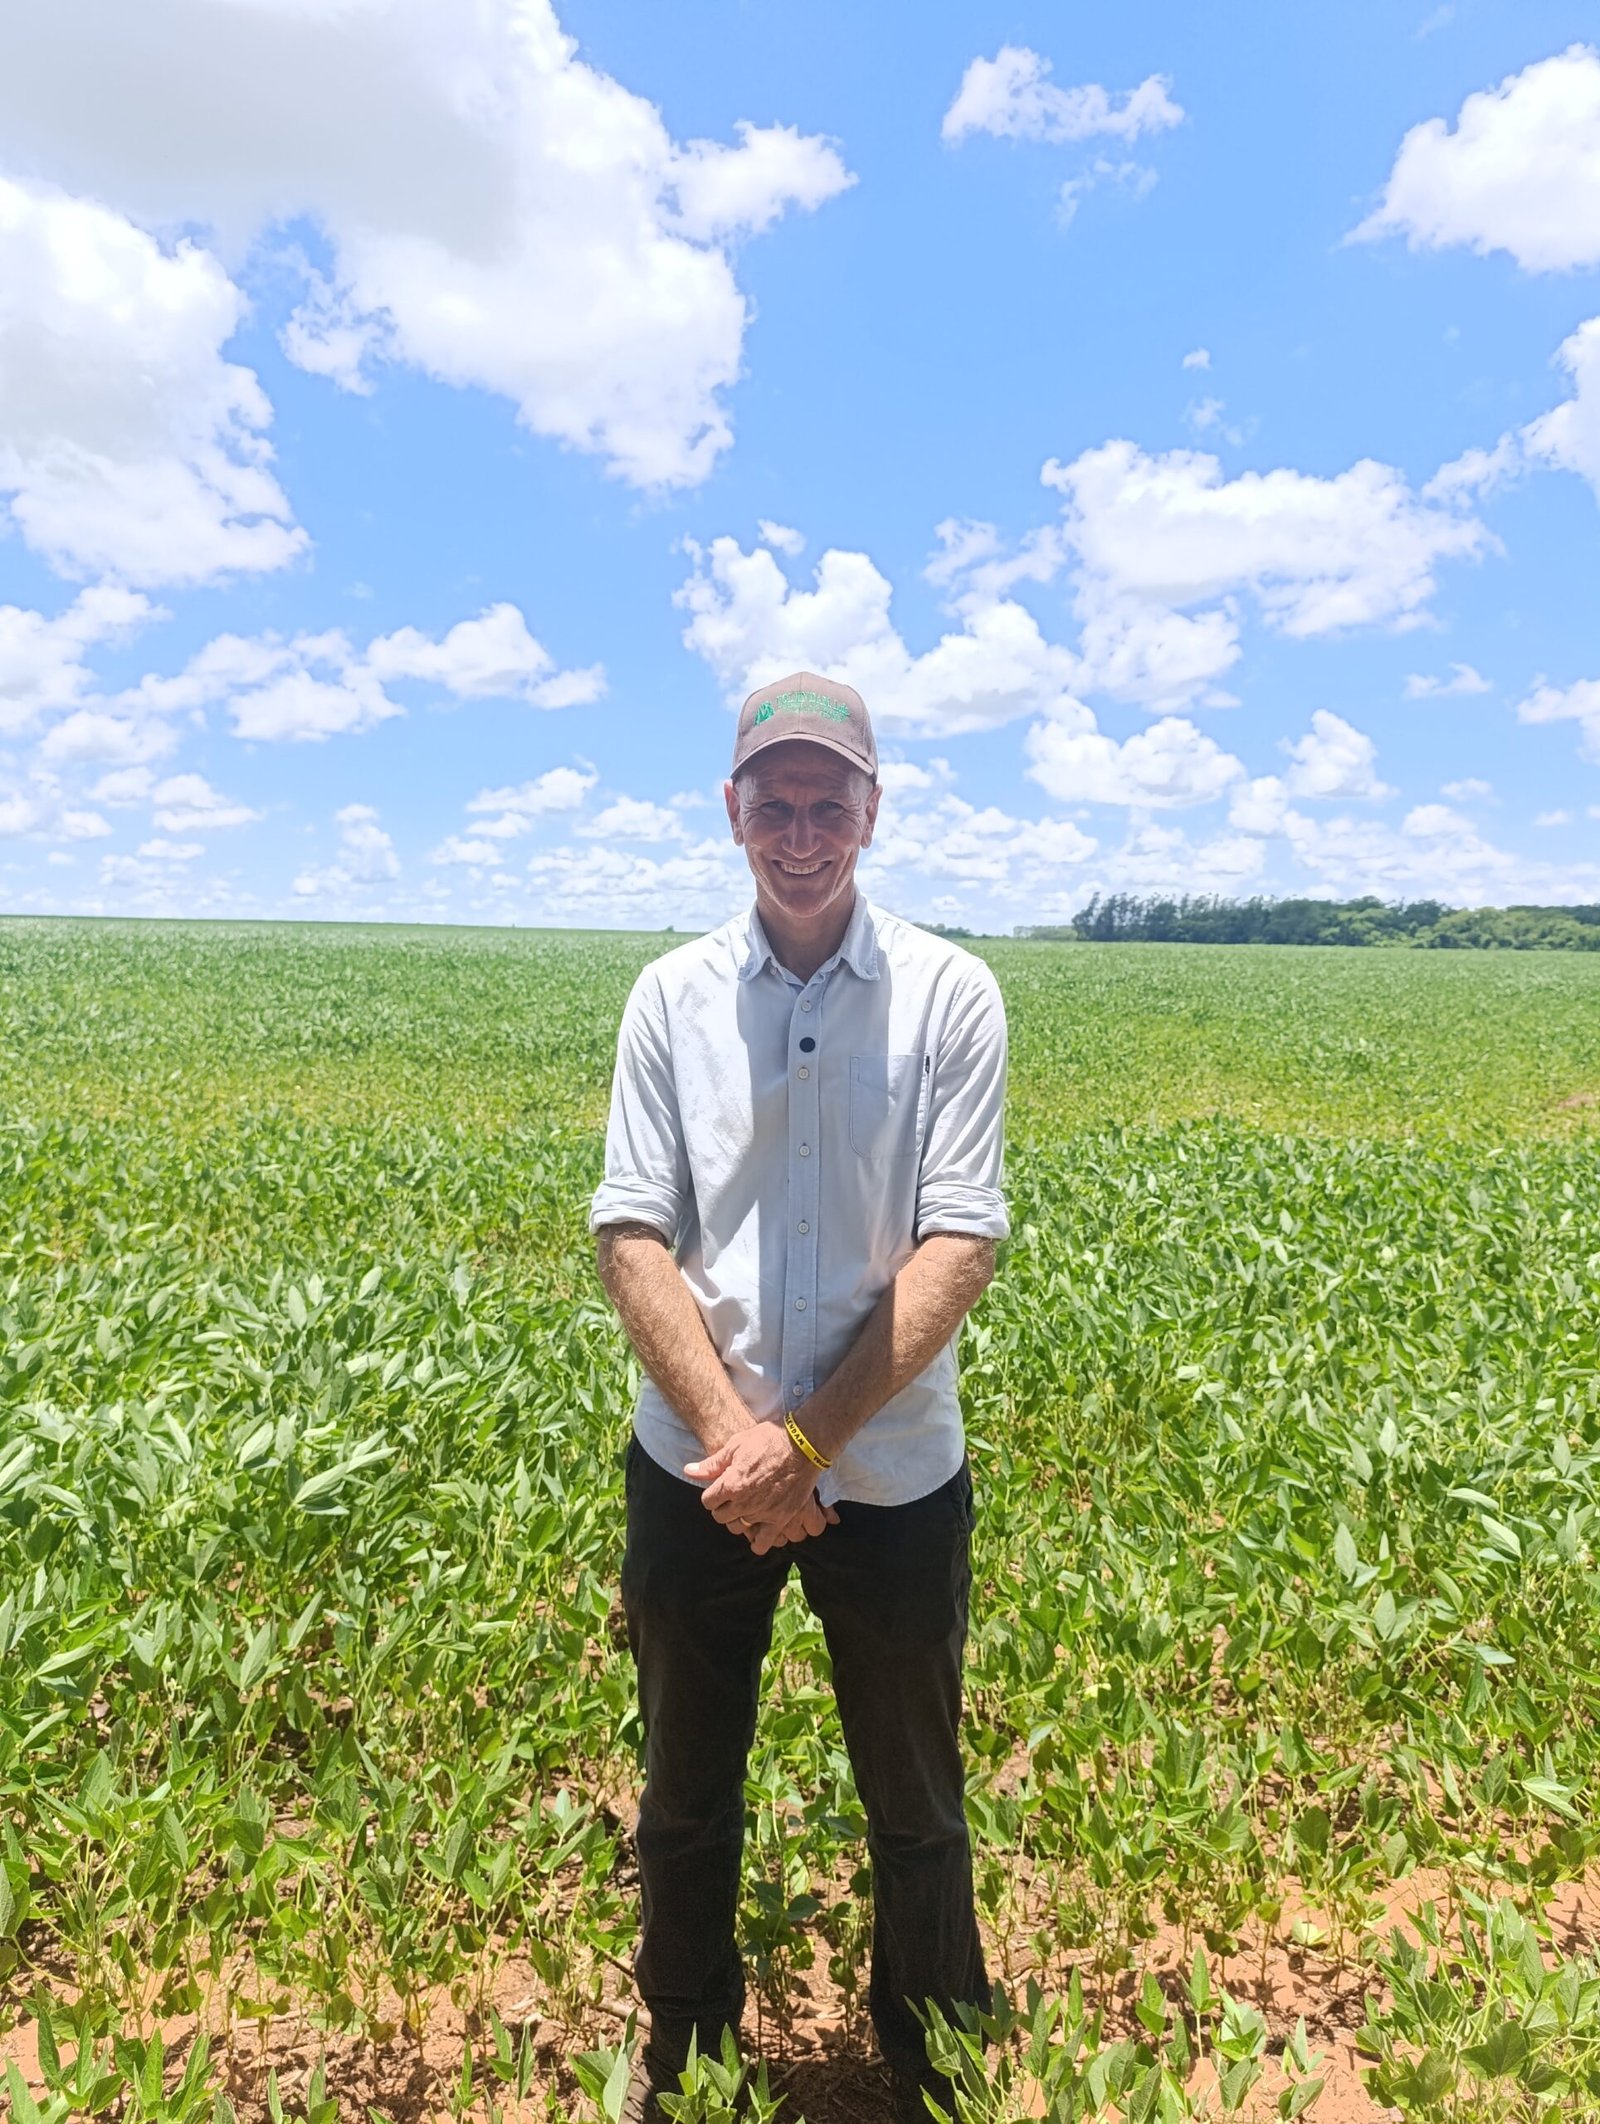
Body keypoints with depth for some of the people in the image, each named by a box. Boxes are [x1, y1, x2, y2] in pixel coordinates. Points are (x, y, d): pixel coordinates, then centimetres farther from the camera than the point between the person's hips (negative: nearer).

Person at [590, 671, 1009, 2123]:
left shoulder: (951, 994, -7)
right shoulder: (673, 995, -2)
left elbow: (961, 1245, -12)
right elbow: (631, 1234, -6)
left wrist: (805, 1440, -17)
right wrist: (730, 1433, -17)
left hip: (892, 1473, -1)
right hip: (697, 1467, 2)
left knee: (916, 1809, 19)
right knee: (686, 1795, 21)